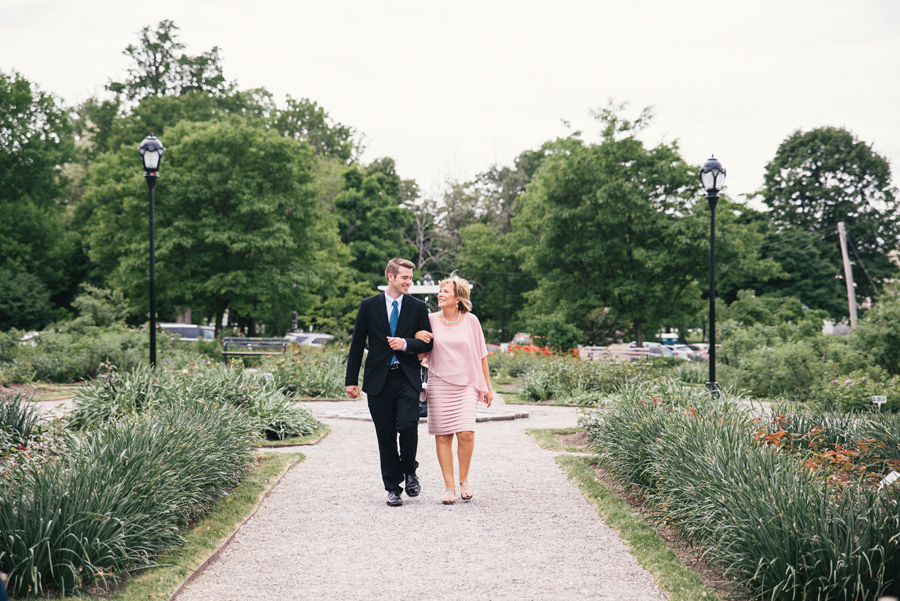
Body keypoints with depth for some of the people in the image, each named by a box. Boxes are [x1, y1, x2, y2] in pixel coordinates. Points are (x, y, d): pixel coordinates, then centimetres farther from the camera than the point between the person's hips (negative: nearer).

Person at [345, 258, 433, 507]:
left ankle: (409, 470, 11)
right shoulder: (369, 306, 5)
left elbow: (427, 343, 8)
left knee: (408, 426, -17)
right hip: (379, 380, 0)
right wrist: (351, 380, 3)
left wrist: (406, 344, -12)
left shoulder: (418, 307, 7)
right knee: (386, 437, 4)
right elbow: (357, 344, 7)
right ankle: (393, 488, 15)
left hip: (407, 379, 0)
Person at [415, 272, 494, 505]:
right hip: (439, 384, 1)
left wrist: (487, 386, 9)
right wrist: (417, 338, -13)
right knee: (443, 436, -1)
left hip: (466, 385, -1)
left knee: (466, 433, -13)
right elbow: (421, 356, 7)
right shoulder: (430, 320, 3)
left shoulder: (471, 321, 3)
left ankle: (464, 481, 8)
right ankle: (449, 487, 7)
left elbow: (481, 355, 9)